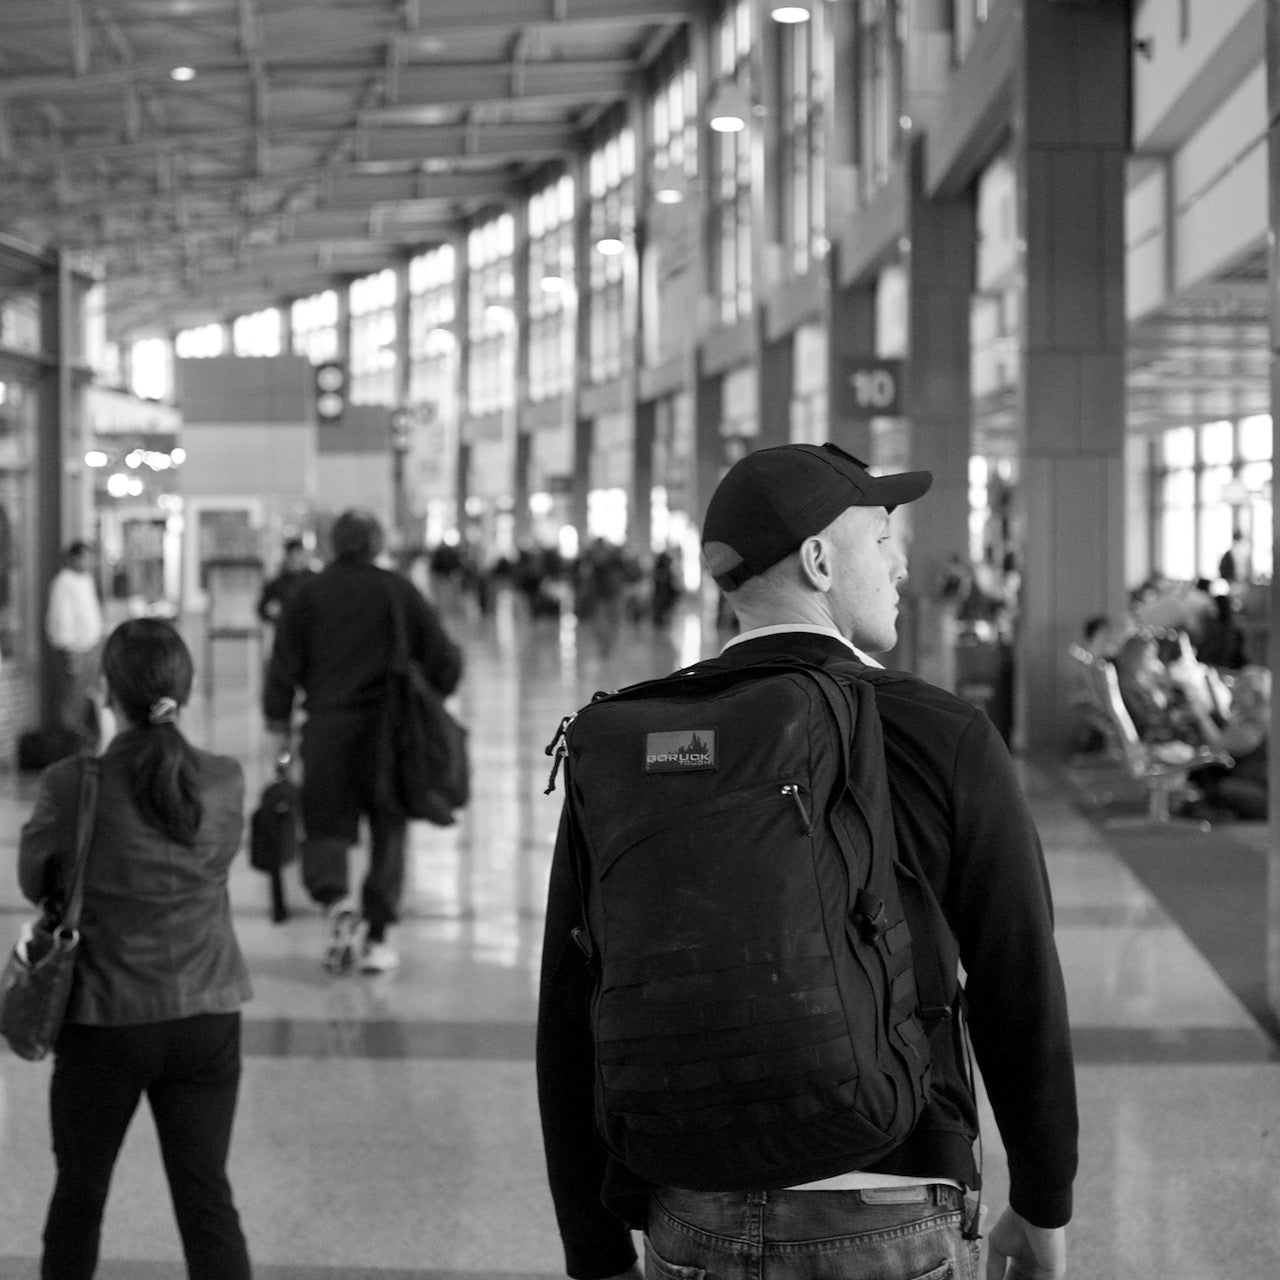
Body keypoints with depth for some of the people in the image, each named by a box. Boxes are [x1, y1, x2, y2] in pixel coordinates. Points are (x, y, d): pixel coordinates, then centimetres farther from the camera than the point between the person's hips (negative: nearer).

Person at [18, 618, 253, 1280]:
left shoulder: (70, 785, -16)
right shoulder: (225, 781, -8)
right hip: (207, 1019, 2)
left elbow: (34, 883, -2)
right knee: (207, 1198, 8)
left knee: (78, 1192, 18)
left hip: (105, 1020, -2)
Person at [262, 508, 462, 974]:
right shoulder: (400, 591, 2)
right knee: (388, 830, 10)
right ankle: (377, 936, 10)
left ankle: (336, 900, -20)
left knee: (326, 825, 7)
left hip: (329, 726, 0)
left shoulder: (310, 593, 1)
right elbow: (443, 659, 0)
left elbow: (284, 663, -2)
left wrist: (278, 718, 9)